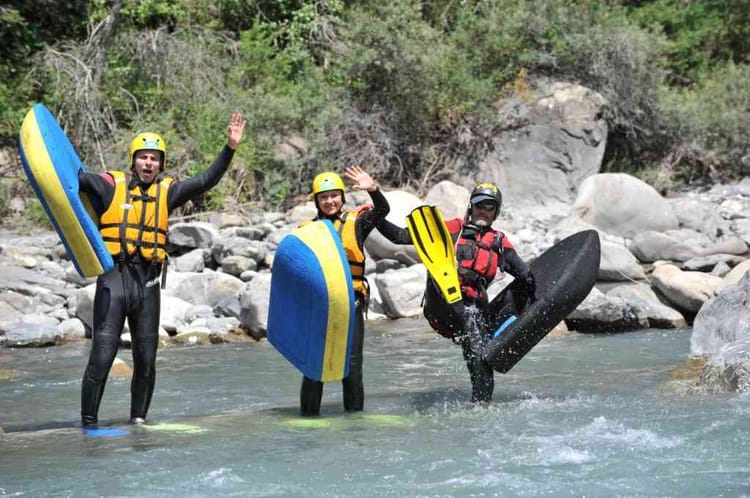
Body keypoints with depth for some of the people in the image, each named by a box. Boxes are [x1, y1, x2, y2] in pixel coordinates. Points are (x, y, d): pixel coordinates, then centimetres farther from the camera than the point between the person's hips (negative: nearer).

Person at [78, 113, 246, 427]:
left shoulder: (166, 191, 9)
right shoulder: (111, 185, 2)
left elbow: (206, 180, 4)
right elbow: (76, 177, -5)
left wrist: (230, 148, -4)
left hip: (148, 283, 3)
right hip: (114, 279, -3)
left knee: (146, 358, 10)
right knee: (102, 355, -8)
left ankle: (138, 417, 23)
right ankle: (89, 421, -1)